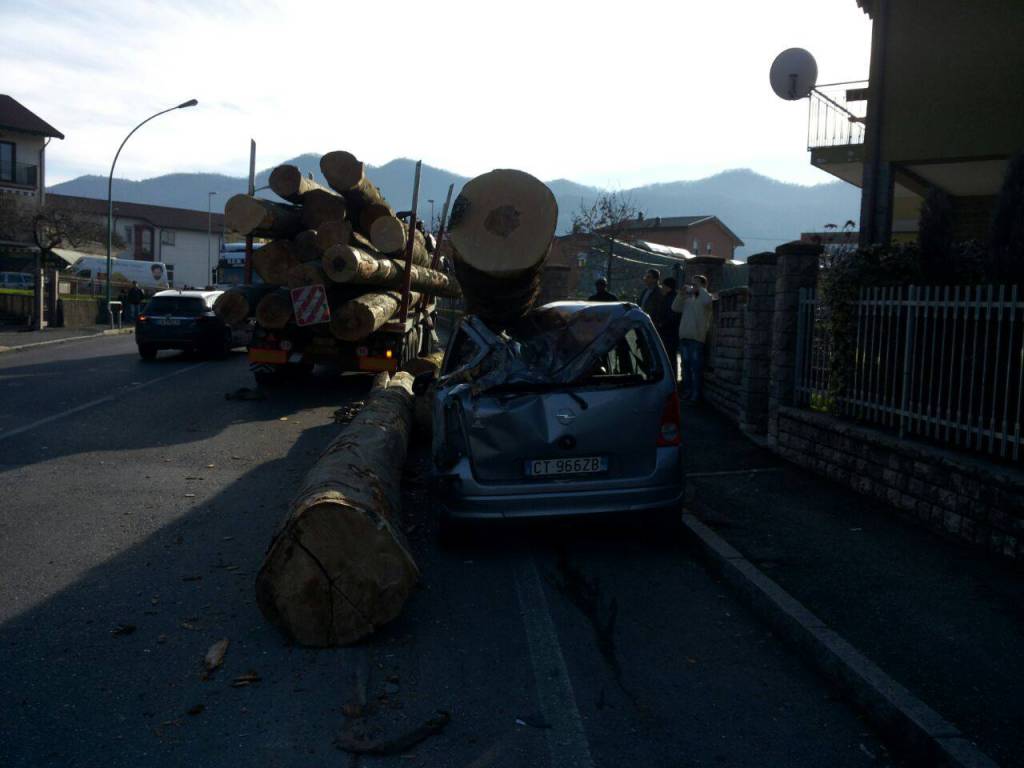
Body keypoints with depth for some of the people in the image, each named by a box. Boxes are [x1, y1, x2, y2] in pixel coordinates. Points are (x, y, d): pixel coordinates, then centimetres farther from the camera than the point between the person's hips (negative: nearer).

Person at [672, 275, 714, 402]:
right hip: (684, 336, 6)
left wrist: (700, 289, -10)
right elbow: (675, 308, 10)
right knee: (686, 366, 12)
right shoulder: (688, 298, 16)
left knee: (695, 367, -5)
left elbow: (707, 301, -24)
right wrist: (680, 295, -2)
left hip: (697, 337, -6)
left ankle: (695, 394, -2)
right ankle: (687, 391, 19)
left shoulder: (705, 297, 0)